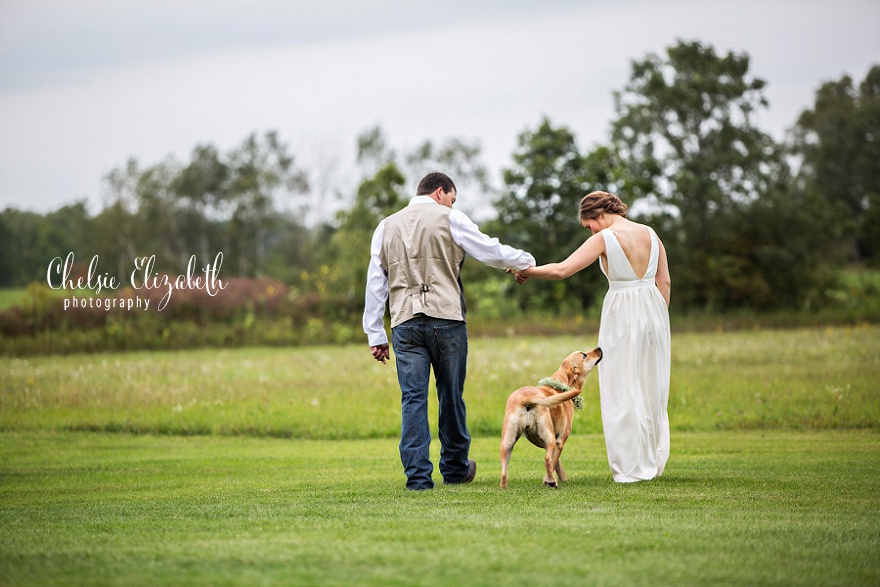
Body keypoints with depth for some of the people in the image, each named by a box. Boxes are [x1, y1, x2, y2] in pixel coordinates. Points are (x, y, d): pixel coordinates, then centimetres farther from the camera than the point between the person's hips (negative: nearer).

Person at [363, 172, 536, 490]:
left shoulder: (386, 227, 15)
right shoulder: (449, 219, 3)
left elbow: (375, 283, 12)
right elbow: (490, 251, 3)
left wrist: (375, 335, 12)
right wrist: (525, 261, 21)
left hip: (405, 322, 3)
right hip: (445, 318, -3)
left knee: (413, 398, 0)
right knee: (451, 395, 10)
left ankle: (418, 476, -5)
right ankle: (455, 468, 22)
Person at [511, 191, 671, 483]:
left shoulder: (606, 238, -10)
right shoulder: (650, 234, 7)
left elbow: (561, 270, -14)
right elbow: (665, 282, 9)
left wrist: (527, 270, 0)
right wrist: (660, 321, 16)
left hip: (622, 316, -6)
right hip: (653, 311, 6)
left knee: (623, 392, 2)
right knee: (651, 388, 14)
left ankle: (633, 467, 3)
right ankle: (653, 462, 20)